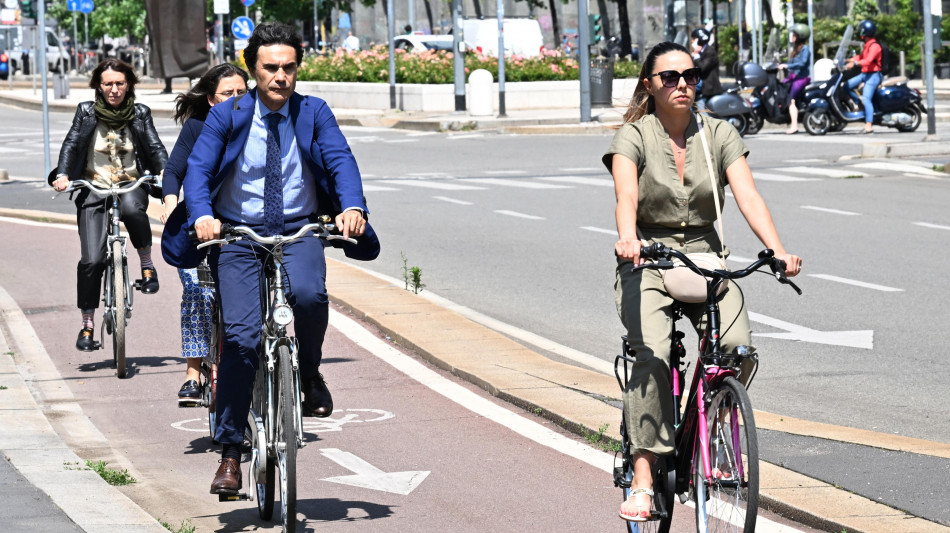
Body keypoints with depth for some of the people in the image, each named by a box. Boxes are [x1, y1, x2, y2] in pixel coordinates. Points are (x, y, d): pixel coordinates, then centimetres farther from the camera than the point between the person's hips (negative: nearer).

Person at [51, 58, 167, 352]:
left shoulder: (140, 113, 8)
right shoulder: (86, 112, 6)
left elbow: (154, 146, 1)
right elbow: (71, 144, -2)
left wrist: (165, 170, -20)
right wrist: (62, 175, -20)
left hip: (131, 186, 0)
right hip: (93, 189, 0)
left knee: (132, 208, -39)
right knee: (92, 260, -11)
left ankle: (147, 265, -15)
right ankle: (88, 325, 3)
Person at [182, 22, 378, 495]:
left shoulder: (314, 113, 3)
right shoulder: (226, 117, -1)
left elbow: (340, 160, -9)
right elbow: (198, 169, -8)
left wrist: (352, 207, -29)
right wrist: (203, 216, -28)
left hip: (298, 232, 1)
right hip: (238, 234, -1)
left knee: (309, 294, -32)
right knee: (240, 336, -13)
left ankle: (309, 374, 0)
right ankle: (230, 453, -5)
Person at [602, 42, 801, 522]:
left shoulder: (719, 135, 4)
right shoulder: (633, 137, -4)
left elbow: (748, 196, -9)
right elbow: (626, 195, -23)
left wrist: (777, 251, -26)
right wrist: (628, 238, -46)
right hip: (647, 261, -2)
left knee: (738, 348, -24)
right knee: (652, 356, -27)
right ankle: (642, 479, -24)